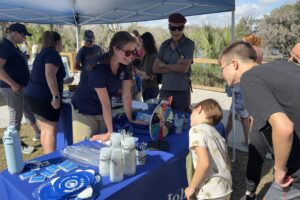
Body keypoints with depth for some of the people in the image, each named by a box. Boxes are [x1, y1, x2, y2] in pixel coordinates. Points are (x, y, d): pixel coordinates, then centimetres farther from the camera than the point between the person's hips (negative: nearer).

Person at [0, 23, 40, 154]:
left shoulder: (13, 47, 13)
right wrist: (13, 84, -25)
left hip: (22, 87, 10)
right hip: (12, 89, -10)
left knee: (29, 112, 21)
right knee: (16, 117, 2)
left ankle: (38, 133, 38)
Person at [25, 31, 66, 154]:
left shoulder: (42, 54, 21)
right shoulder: (53, 53, -10)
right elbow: (49, 75, -25)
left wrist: (65, 81, 40)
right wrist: (56, 96, -25)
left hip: (34, 95, 9)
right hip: (44, 97, -9)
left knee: (45, 129, 14)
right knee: (51, 129, -5)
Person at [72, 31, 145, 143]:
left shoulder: (124, 65, -8)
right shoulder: (98, 67, -28)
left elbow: (126, 95, -3)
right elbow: (105, 103, -27)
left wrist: (130, 119, 0)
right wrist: (110, 132, -22)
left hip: (103, 113, 6)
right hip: (84, 113, -6)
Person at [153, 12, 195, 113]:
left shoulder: (189, 44, -5)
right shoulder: (165, 44, 8)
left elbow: (184, 68, -16)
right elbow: (155, 68, 1)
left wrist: (165, 65, -4)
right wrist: (176, 67, -10)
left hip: (182, 91, -4)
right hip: (165, 90, 4)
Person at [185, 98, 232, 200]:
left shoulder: (196, 129, -10)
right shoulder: (217, 134, 13)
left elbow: (204, 163, -22)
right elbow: (228, 164, 15)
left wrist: (191, 187, -10)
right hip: (225, 189, 8)